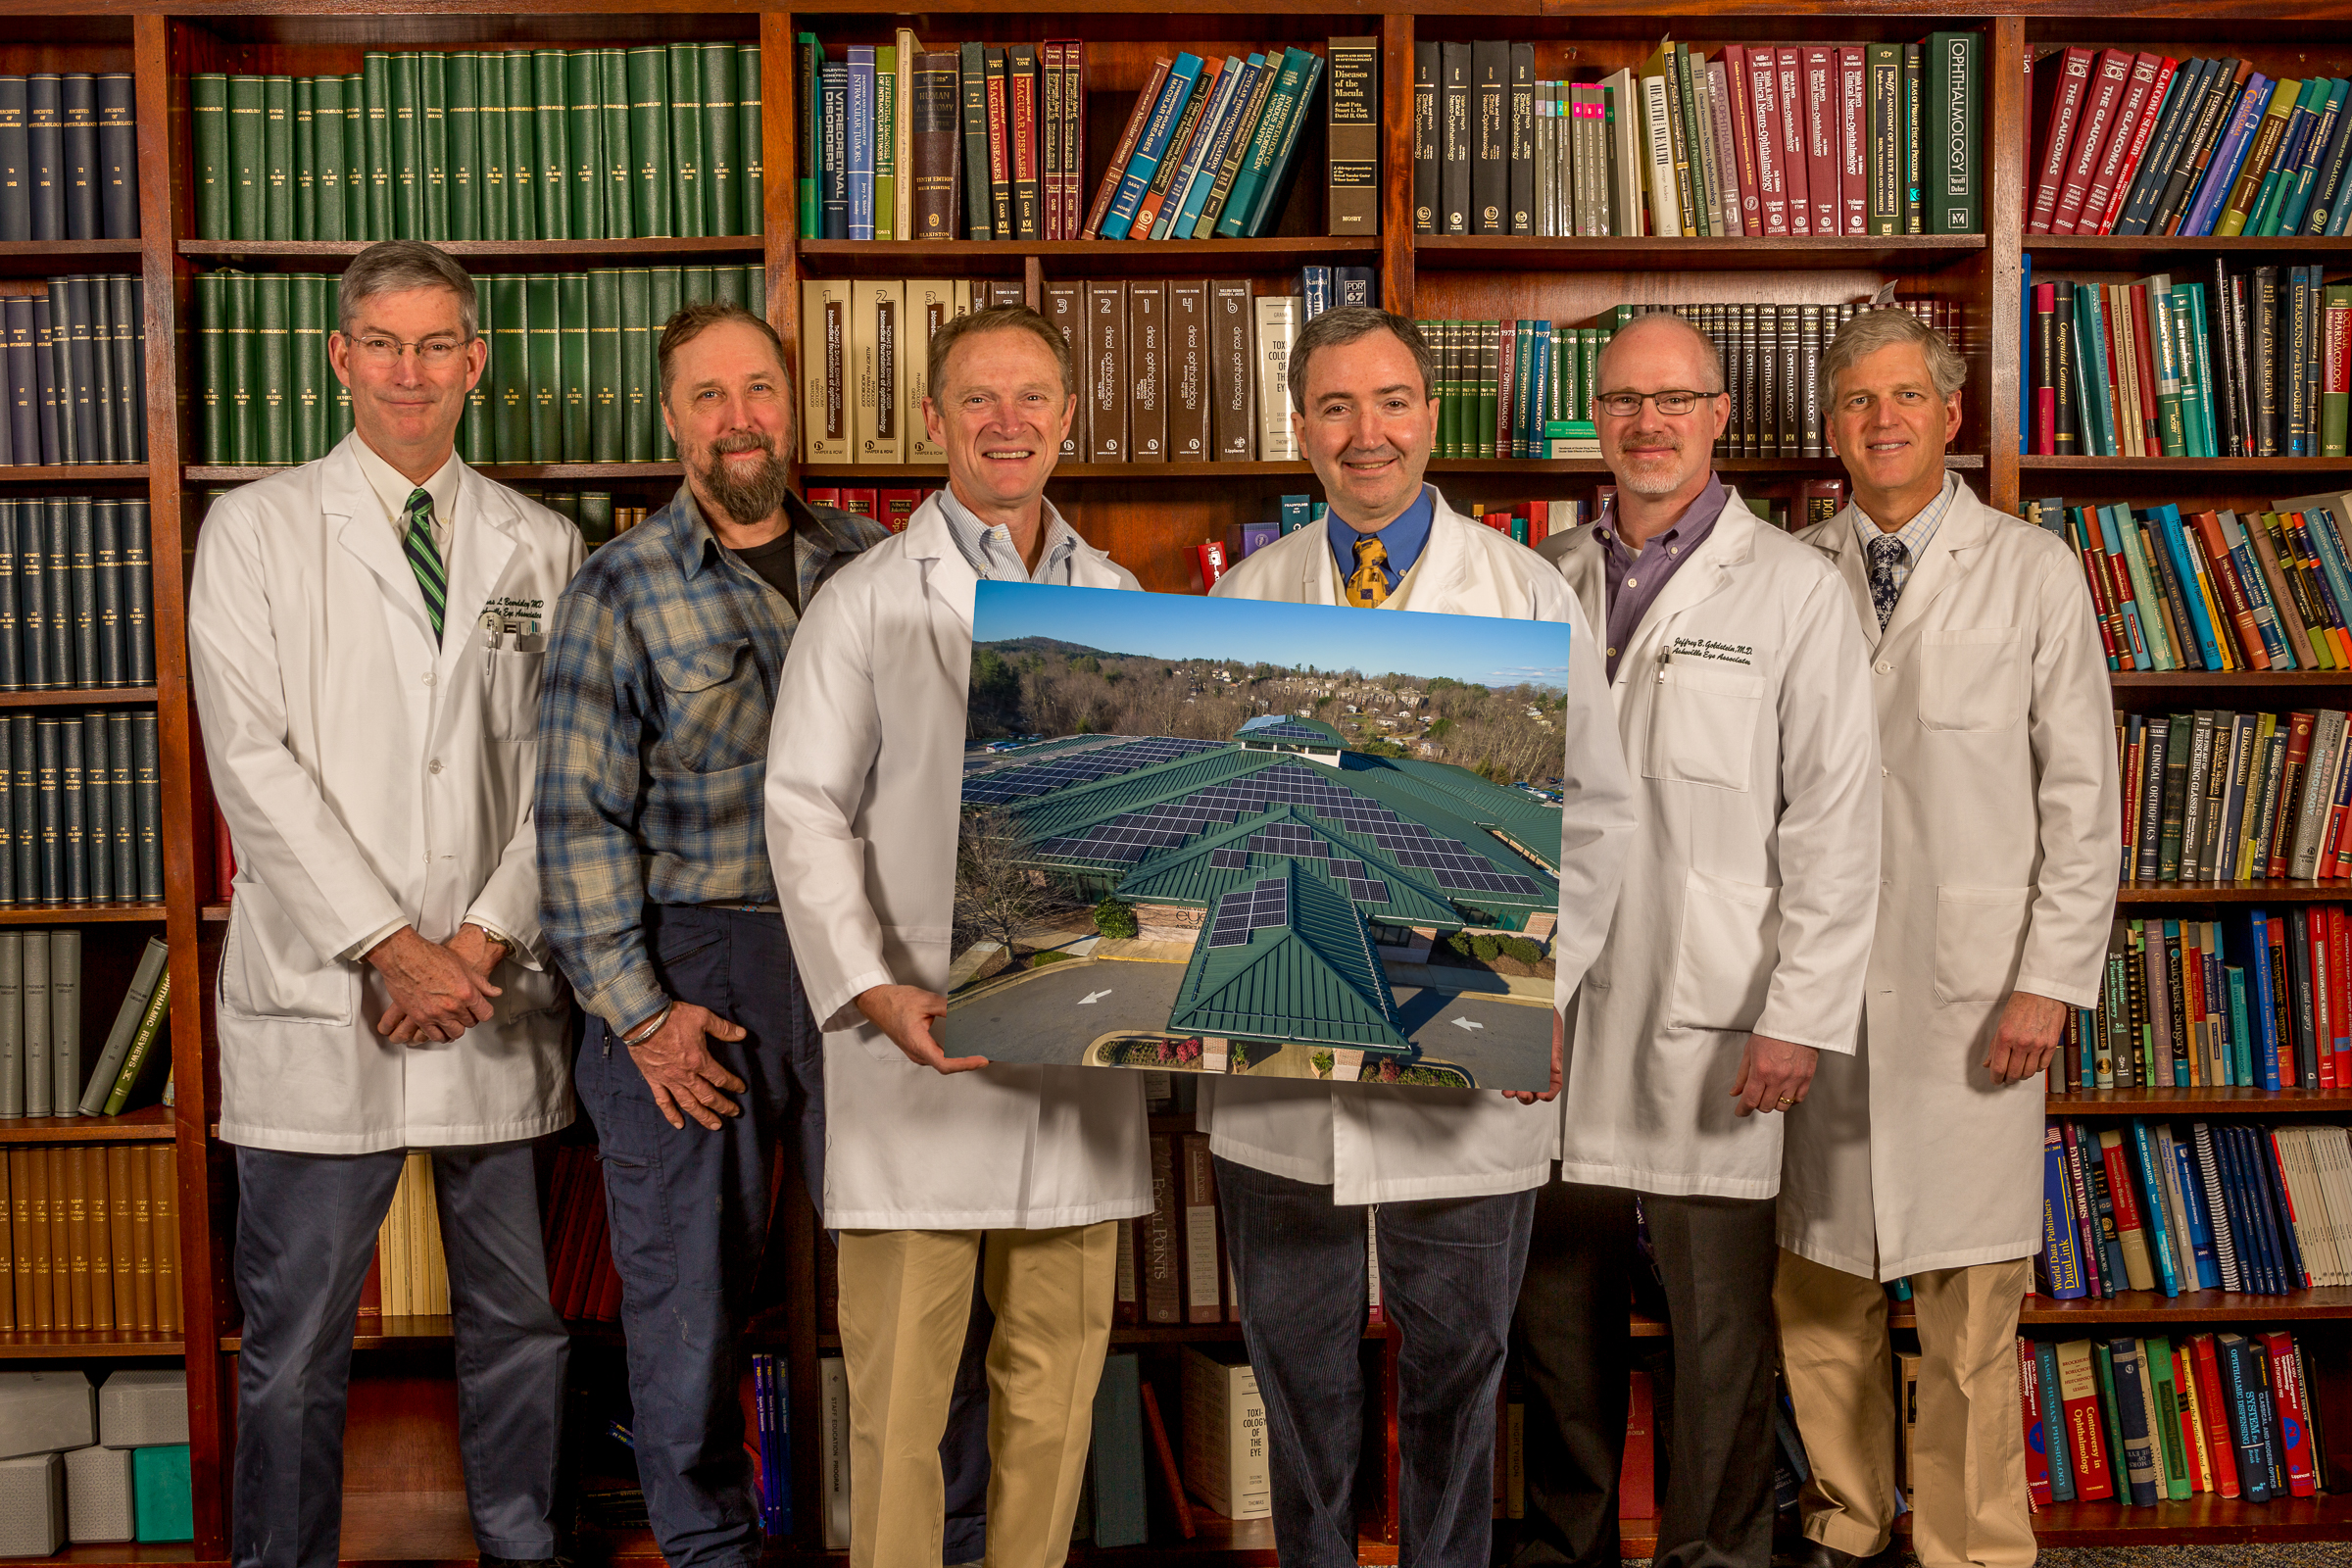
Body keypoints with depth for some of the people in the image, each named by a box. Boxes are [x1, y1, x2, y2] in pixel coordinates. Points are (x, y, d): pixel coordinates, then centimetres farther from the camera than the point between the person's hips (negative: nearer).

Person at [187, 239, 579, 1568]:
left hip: (499, 999, 2)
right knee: (296, 1344, 4)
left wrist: (488, 938, -8)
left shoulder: (544, 548, 10)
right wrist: (392, 947, -12)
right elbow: (250, 759, -5)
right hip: (321, 1001, -2)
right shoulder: (256, 530, 3)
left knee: (518, 1318, 12)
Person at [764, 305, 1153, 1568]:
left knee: (1058, 1371, 11)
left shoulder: (1120, 602, 13)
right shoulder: (867, 600, 1)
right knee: (899, 1381, 1)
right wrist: (873, 990, -16)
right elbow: (804, 810, -4)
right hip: (919, 1038, -3)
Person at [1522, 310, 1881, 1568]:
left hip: (1708, 1027, -3)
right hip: (1552, 1011, 4)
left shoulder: (1793, 590, -1)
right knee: (1556, 1315, 13)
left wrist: (1801, 1016, -10)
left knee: (1716, 1332, 5)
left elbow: (1835, 821, -5)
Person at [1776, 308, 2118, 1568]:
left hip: (1969, 990, -2)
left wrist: (2051, 979, -6)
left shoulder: (2033, 573, 2)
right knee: (1818, 1288, 9)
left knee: (1971, 1310, 1)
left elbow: (2082, 798, 1)